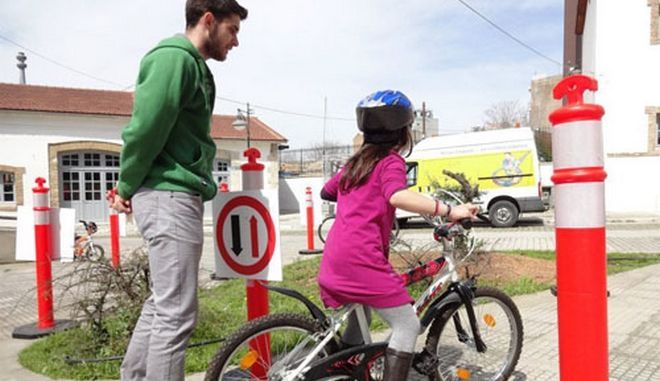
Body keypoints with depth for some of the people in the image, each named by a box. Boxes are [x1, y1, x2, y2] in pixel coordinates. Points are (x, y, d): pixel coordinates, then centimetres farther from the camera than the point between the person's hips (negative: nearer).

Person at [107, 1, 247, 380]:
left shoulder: (194, 65, 21)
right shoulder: (174, 57, -11)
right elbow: (145, 129, -17)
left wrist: (131, 187, 10)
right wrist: (127, 188, -5)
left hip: (179, 196, 10)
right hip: (169, 196, -10)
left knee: (163, 305, 17)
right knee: (177, 313, -7)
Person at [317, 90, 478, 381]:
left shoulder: (356, 161, 19)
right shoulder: (391, 161, -3)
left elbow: (326, 191, 31)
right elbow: (398, 196, -25)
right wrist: (448, 210, -27)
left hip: (334, 257, 9)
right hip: (363, 258, -8)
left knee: (357, 322, 26)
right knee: (408, 326, 1)